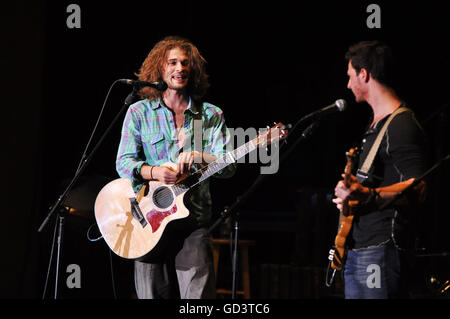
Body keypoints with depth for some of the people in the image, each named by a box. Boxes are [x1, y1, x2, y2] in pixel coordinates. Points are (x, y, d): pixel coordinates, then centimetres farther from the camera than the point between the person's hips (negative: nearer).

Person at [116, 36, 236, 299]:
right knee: (153, 294, -2)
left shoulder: (211, 116, 10)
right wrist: (154, 172, -19)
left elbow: (228, 166, 1)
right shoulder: (139, 113, 9)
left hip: (193, 222, 0)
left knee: (198, 294, -13)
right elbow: (124, 161, 1)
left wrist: (199, 157, -19)